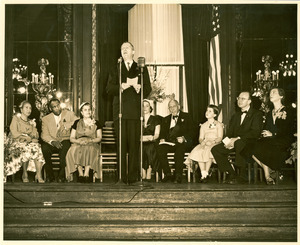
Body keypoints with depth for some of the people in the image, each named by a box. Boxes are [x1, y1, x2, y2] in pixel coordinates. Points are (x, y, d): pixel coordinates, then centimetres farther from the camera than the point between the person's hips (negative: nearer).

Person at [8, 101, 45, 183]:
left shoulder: (31, 122, 23)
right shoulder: (16, 118, 9)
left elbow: (36, 135, 11)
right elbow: (14, 133, -4)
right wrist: (26, 136, -9)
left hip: (30, 143, 4)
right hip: (17, 143, -4)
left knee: (37, 147, -30)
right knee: (27, 149, -36)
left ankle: (38, 175, -37)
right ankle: (25, 174, -20)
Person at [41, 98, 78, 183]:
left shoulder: (69, 114, 10)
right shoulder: (46, 119, 10)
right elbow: (44, 135, -1)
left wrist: (65, 125, -18)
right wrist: (53, 142, -22)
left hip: (65, 141, -1)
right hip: (52, 143, 1)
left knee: (65, 145, -36)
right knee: (44, 147, -31)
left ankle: (62, 175, -24)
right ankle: (50, 175, -17)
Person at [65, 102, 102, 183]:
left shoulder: (96, 123, 14)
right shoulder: (77, 123, 15)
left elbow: (99, 138, 4)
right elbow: (71, 138, 9)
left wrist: (90, 140, -15)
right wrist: (79, 141, -13)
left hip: (92, 144, -1)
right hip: (78, 144, 1)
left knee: (89, 149, -37)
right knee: (73, 151, -34)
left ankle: (86, 174, -40)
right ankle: (80, 173, -35)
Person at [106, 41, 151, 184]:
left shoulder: (141, 69, 17)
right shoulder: (115, 69, 18)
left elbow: (148, 89, 8)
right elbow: (109, 89, 6)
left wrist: (139, 88, -12)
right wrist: (121, 86, -10)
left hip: (135, 111, -1)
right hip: (120, 111, 1)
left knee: (134, 144, -6)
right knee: (121, 144, -3)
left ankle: (133, 176, -2)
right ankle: (122, 176, 0)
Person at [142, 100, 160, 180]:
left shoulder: (155, 120, 15)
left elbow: (157, 134, 6)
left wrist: (152, 137, -18)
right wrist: (143, 137, -13)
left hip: (151, 143, -1)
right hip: (141, 143, 1)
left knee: (150, 149, -34)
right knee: (141, 150, -33)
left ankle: (148, 176, -31)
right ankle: (143, 176, -30)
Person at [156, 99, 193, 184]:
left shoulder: (186, 117, 15)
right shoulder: (165, 119, 27)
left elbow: (190, 131, 3)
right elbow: (162, 133, 18)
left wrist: (183, 138, -17)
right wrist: (162, 139, -6)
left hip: (182, 142, -3)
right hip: (168, 143, 3)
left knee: (179, 149, -38)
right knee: (160, 149, -30)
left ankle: (178, 176, -31)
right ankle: (168, 174, -24)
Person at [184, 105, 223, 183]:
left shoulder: (218, 124, 11)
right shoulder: (203, 126, 23)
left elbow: (220, 137, -2)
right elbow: (200, 138, 12)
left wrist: (212, 141, -21)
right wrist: (202, 141, -13)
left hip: (215, 144, -3)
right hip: (204, 145, 3)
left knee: (209, 150, -37)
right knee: (198, 151, -31)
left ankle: (206, 174, -33)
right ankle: (203, 174, -33)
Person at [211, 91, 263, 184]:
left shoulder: (257, 114, 2)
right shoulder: (236, 115, 24)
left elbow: (255, 132, -12)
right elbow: (230, 132, 19)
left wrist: (237, 138, -19)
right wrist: (228, 140, -6)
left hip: (249, 143, -7)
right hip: (234, 142, 7)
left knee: (239, 143, -40)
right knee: (215, 149, -15)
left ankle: (242, 176, -27)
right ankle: (232, 174, -10)